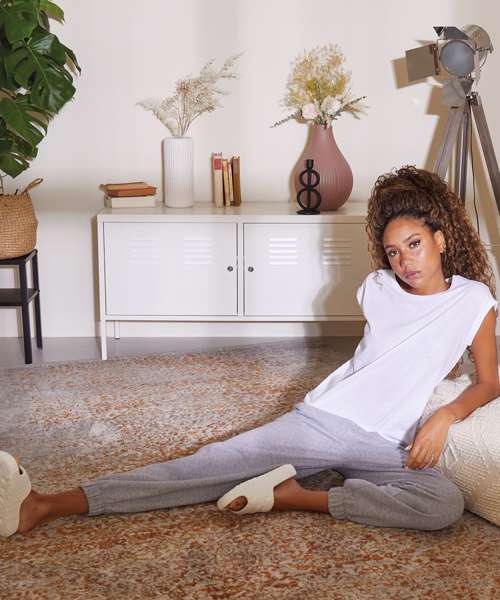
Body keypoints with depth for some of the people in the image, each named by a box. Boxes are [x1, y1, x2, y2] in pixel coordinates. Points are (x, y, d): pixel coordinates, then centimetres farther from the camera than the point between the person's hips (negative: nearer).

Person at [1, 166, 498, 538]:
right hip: (322, 418, 1)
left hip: (386, 446, -1)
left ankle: (292, 495, -27)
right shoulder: (377, 289, 9)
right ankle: (44, 506, -23)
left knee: (447, 504, -33)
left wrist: (445, 416, -11)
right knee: (214, 463, -16)